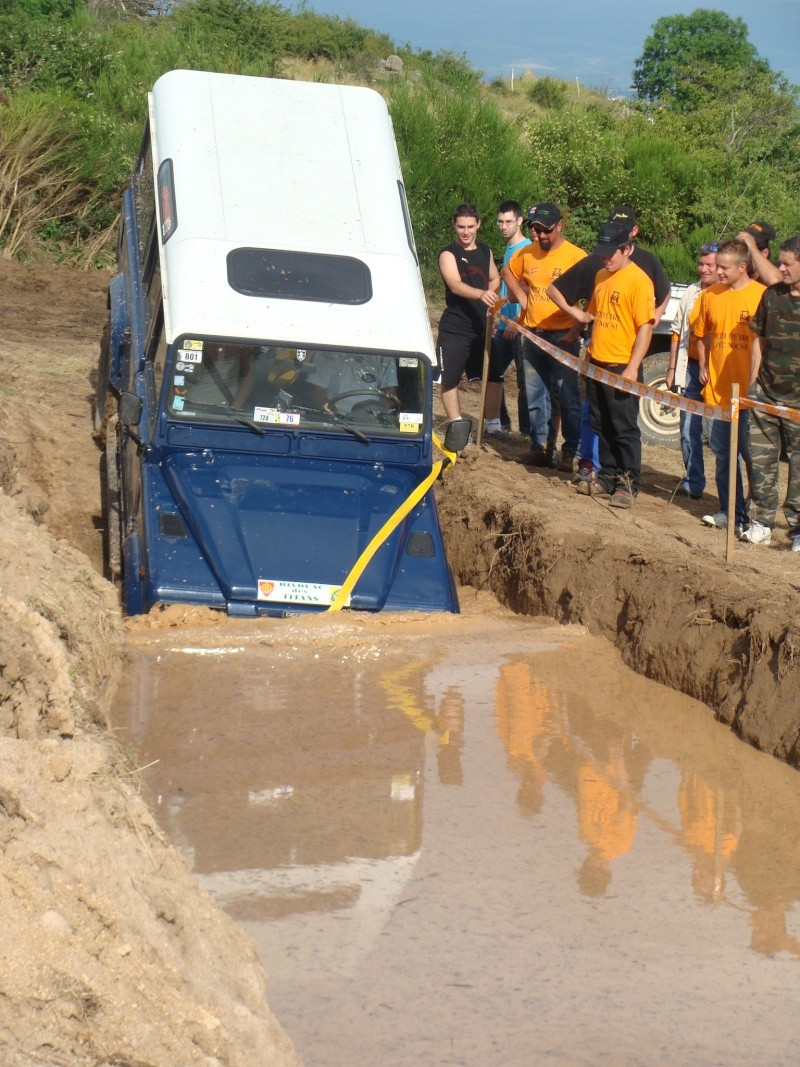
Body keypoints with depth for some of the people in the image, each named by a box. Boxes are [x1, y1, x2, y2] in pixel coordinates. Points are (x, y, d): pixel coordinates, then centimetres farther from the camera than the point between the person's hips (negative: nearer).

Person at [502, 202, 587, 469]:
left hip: (562, 337, -5)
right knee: (534, 396, 11)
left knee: (568, 397, -4)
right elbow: (508, 272, 27)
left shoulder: (576, 256, -9)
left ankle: (571, 452, 0)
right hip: (533, 335, 6)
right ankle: (539, 446, 20)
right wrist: (521, 296, 12)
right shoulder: (526, 254, 7)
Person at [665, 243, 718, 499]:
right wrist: (672, 369, 15)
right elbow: (678, 332, 18)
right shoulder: (691, 293, 11)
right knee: (689, 431, 7)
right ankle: (693, 482, 16)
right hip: (691, 367, 5)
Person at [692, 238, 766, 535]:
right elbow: (701, 333, 19)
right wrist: (703, 367, 10)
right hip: (718, 389, 5)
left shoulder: (761, 296, -9)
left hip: (748, 392, -5)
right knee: (723, 454, 13)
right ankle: (730, 511, 23)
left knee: (751, 453, -2)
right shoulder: (710, 296, 6)